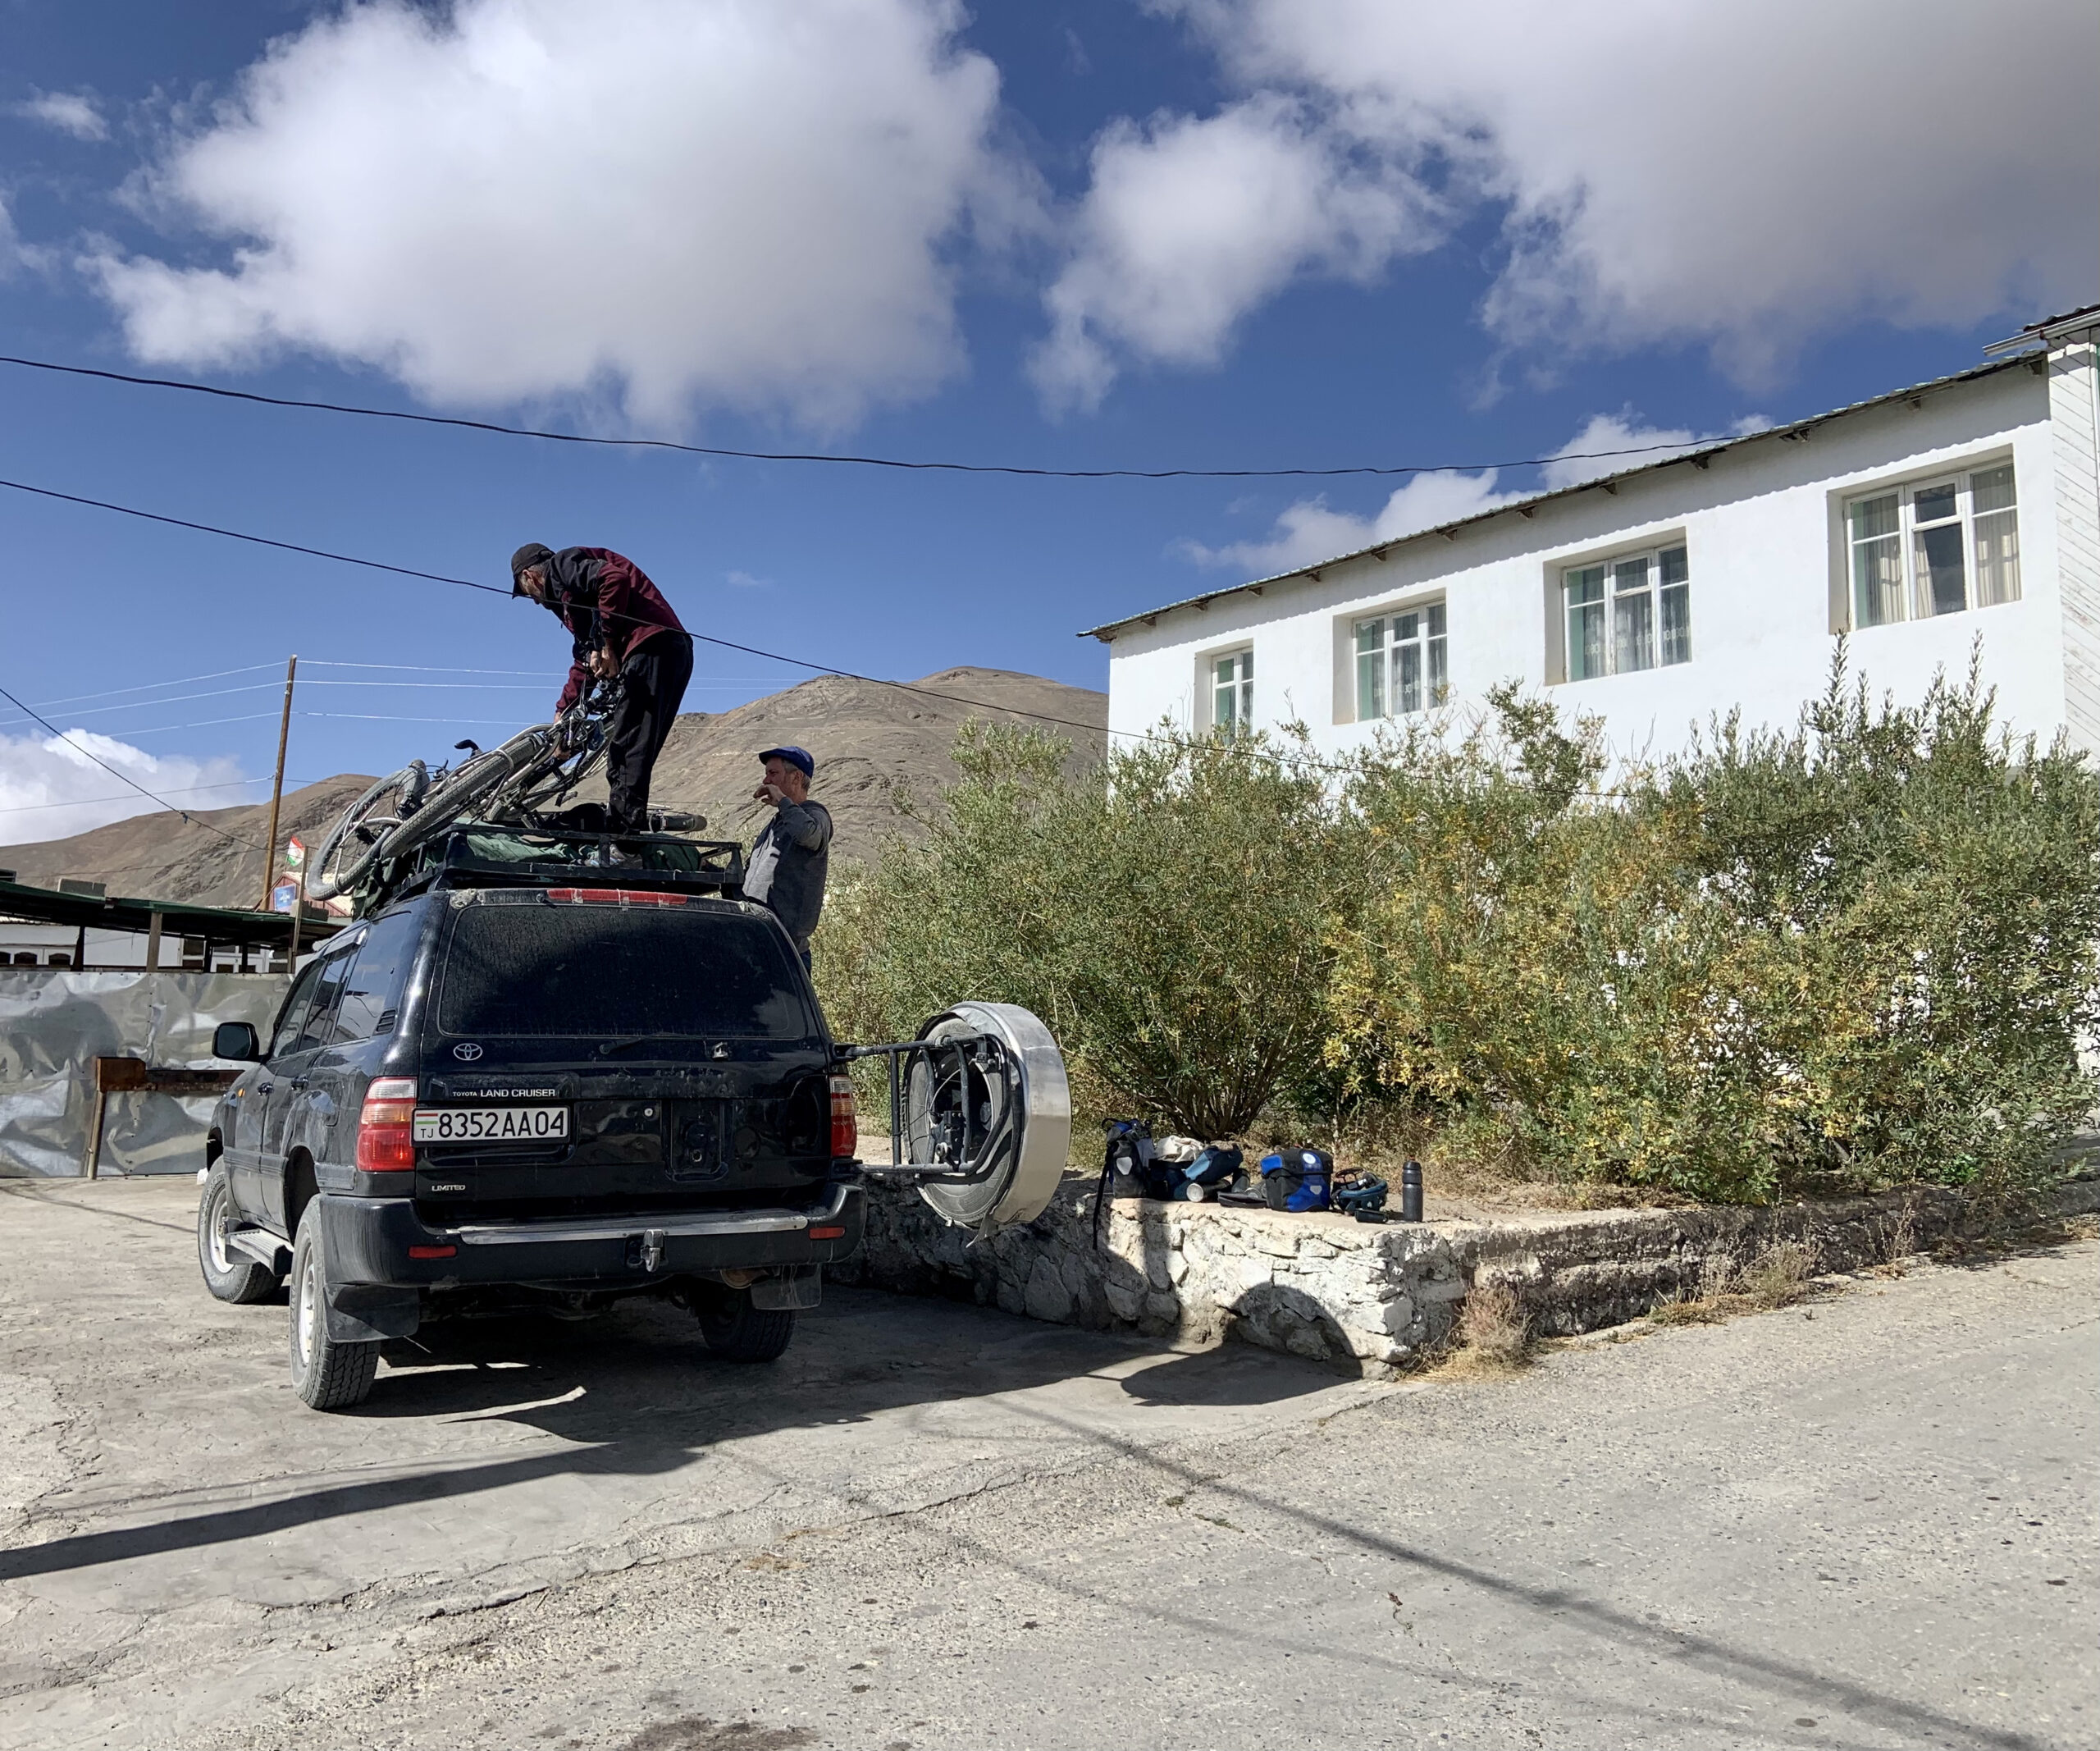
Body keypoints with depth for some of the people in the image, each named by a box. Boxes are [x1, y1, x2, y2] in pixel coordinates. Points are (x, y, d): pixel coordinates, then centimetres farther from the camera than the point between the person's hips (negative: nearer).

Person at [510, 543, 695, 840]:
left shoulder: (562, 564, 5)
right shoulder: (567, 593, 34)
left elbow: (615, 579, -16)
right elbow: (586, 660, 37)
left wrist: (606, 643, -14)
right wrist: (562, 713, 37)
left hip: (652, 647, -10)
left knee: (625, 748, -13)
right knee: (633, 754, 8)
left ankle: (624, 828, -18)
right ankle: (629, 832, 7)